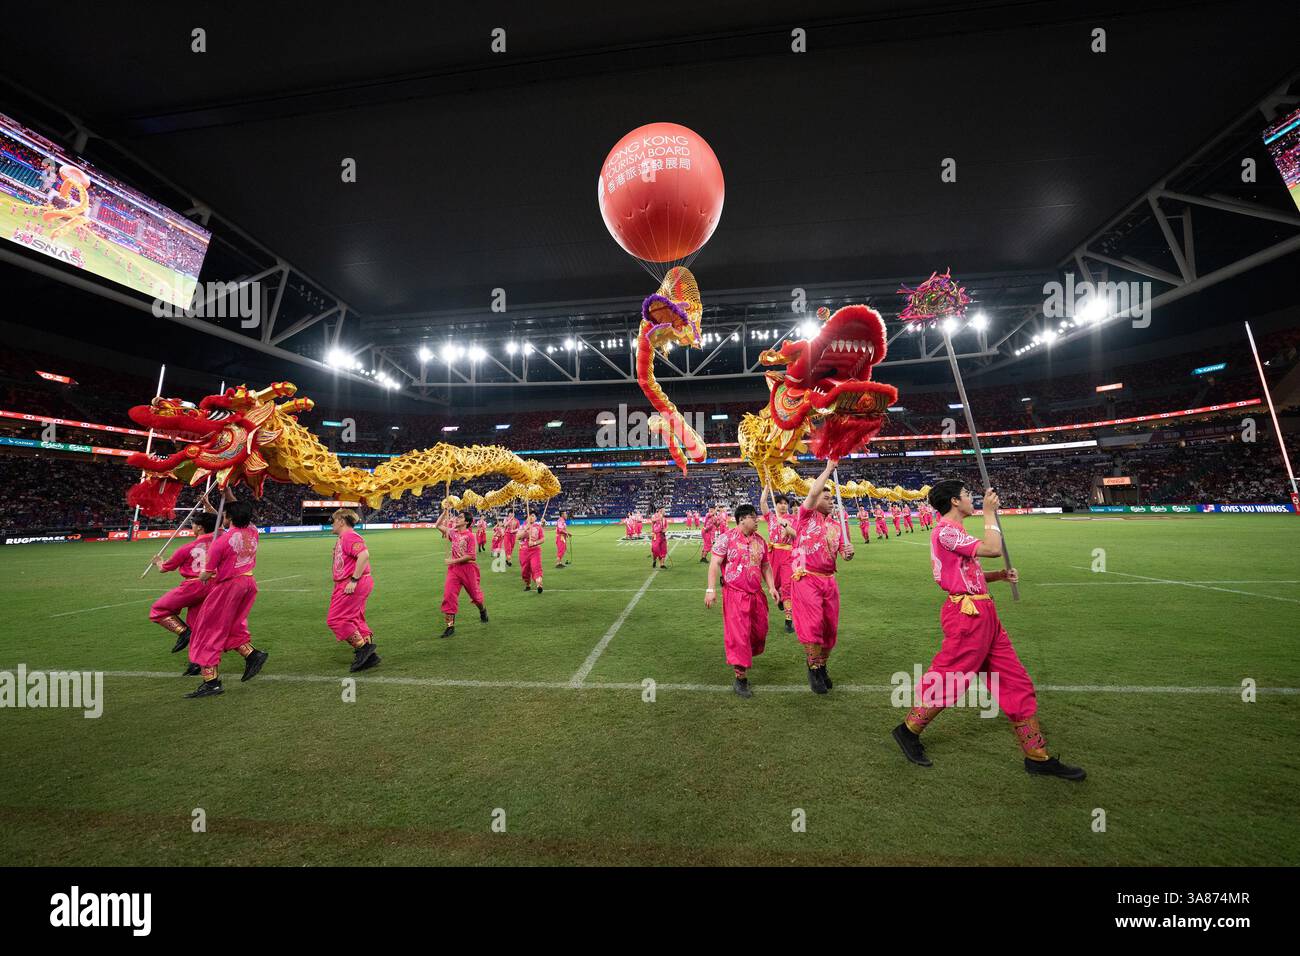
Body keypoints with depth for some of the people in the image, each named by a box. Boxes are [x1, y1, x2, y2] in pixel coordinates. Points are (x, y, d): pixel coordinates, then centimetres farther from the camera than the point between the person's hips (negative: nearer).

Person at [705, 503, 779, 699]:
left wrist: (771, 587, 7)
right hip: (735, 594, -6)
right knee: (739, 635, -5)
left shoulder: (760, 540, 10)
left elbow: (765, 565, 18)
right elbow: (714, 564, -12)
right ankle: (741, 679, 8)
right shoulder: (726, 538, -10)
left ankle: (742, 662, 38)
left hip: (757, 594, 7)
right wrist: (711, 589, -19)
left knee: (760, 632, 13)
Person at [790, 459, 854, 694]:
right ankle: (814, 669, 9)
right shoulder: (806, 516, 1)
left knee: (830, 627, 9)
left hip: (829, 580, 6)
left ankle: (822, 666, 30)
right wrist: (829, 468, -7)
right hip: (806, 579, -6)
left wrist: (849, 552, -12)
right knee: (812, 624, -10)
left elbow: (845, 555, 12)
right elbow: (813, 492, -15)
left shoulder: (836, 526, 16)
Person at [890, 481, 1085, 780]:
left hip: (983, 615, 10)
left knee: (1016, 683, 13)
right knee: (948, 680, -1)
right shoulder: (946, 531, -15)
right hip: (967, 613, -10)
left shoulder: (955, 532, 19)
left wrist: (1000, 575, 7)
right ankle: (909, 730, 17)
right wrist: (990, 513, -9)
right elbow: (993, 548, -22)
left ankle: (1038, 757, 24)